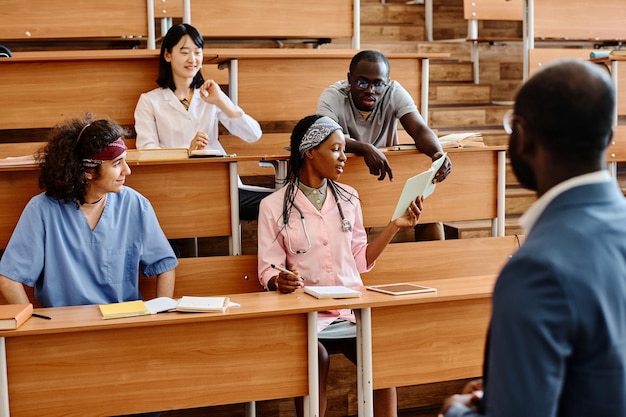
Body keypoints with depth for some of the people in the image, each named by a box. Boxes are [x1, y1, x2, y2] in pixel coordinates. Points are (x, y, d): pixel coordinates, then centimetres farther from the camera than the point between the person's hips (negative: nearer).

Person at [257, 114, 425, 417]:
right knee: (315, 357, -34)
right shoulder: (273, 206, 2)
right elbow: (269, 270, 1)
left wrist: (394, 226, 9)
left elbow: (360, 260, 16)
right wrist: (279, 281, -21)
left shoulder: (348, 198, 13)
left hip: (351, 308, 3)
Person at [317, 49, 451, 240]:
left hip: (388, 173, 2)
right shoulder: (332, 97, -17)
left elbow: (420, 130, -22)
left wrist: (438, 153, -45)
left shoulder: (395, 93, -11)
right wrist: (365, 149, -51)